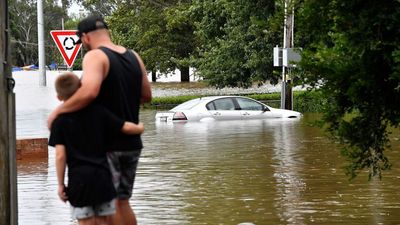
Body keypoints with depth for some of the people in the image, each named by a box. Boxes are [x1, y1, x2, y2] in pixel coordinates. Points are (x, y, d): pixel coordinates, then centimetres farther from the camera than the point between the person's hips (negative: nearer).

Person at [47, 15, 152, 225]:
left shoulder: (95, 56, -13)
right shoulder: (133, 57, 9)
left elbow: (89, 92, -29)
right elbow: (146, 95, 16)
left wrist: (58, 111, -20)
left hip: (105, 143, -7)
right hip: (131, 142, 7)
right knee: (123, 201, 14)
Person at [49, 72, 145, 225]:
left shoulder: (60, 121, -5)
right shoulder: (98, 111, 2)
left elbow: (60, 156, -10)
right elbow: (126, 128, 4)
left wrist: (60, 184, -3)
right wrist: (139, 128, 27)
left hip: (79, 179, -3)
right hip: (102, 176, 3)